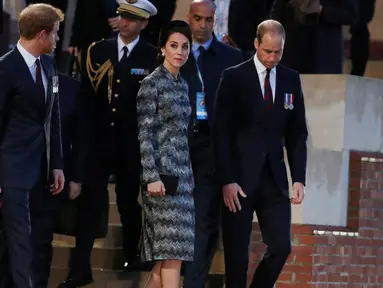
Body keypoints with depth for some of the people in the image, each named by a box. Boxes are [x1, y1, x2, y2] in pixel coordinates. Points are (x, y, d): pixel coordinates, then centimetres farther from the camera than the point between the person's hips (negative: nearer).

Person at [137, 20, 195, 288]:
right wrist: (152, 176, -19)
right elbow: (144, 134, -12)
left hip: (182, 172, 8)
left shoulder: (182, 84, 15)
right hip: (163, 171, -8)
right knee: (173, 248, -9)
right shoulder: (151, 84, -8)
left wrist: (188, 175, 17)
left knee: (166, 251, 6)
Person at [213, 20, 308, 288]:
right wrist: (227, 180, -13)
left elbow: (297, 133, 11)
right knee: (237, 254, 0)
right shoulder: (234, 77, -3)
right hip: (240, 178, -3)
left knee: (281, 247, -3)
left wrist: (299, 178, 2)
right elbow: (222, 132, -6)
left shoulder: (291, 80, 8)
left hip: (274, 177, 3)